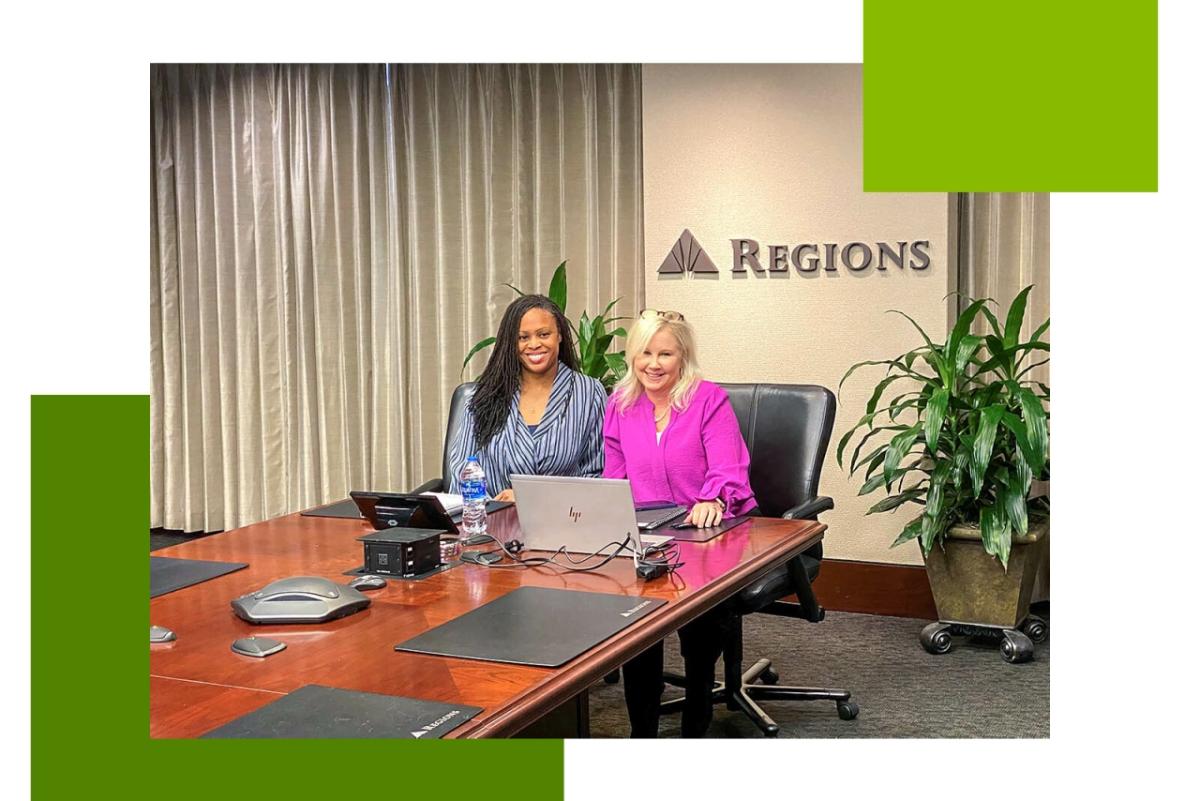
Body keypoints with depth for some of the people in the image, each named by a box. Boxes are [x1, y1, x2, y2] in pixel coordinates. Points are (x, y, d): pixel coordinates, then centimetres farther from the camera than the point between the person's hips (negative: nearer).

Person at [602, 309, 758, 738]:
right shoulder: (620, 404, 10)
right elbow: (615, 480, 13)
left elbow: (727, 472, -14)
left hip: (715, 531, -3)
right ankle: (643, 733, -14)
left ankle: (695, 729, -9)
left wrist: (712, 500, -37)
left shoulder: (710, 400, -4)